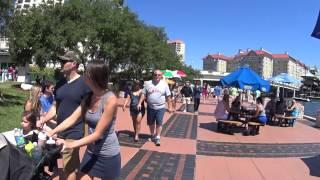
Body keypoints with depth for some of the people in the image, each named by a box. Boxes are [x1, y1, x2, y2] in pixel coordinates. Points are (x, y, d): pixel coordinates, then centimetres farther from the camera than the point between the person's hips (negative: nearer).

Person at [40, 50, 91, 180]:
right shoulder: (60, 84, 8)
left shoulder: (84, 83, -11)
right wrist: (43, 120, -2)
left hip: (75, 133, -6)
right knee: (75, 166, 20)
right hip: (60, 131, 7)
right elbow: (55, 107, 14)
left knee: (68, 168, -2)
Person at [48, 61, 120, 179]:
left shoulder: (110, 100, -23)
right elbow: (72, 118, 0)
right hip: (91, 152, 7)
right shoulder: (89, 97, 2)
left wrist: (71, 145, -25)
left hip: (107, 156, -6)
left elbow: (98, 134, -23)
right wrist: (51, 133, -10)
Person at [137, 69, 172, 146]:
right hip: (150, 107, 2)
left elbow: (168, 97, 1)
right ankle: (152, 135, 35)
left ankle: (157, 138, 11)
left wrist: (170, 107, 0)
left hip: (160, 108, -2)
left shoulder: (164, 84, -1)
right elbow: (143, 94, 1)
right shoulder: (148, 83, 0)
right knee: (151, 123, 14)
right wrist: (139, 103, -8)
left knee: (159, 123, -1)